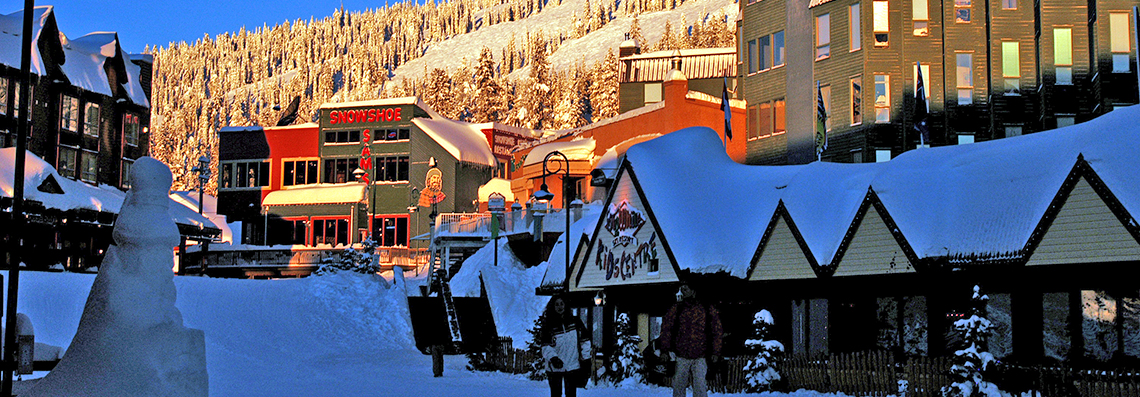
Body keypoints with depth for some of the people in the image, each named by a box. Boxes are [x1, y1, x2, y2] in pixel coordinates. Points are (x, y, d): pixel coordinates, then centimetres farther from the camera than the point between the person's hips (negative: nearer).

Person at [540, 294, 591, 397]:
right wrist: (553, 358, -24)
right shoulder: (548, 325, -2)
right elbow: (545, 346, -8)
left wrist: (584, 357, 1)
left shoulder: (575, 322, 3)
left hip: (573, 366, 1)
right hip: (554, 368, -1)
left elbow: (585, 340, 8)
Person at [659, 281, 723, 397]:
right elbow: (665, 328, 9)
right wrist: (668, 349, 0)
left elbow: (717, 331, 8)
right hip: (681, 357, 2)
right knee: (678, 387, 6)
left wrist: (715, 352, 2)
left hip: (700, 357, -2)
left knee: (700, 388, -6)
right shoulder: (676, 310, 7)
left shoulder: (708, 310, 4)